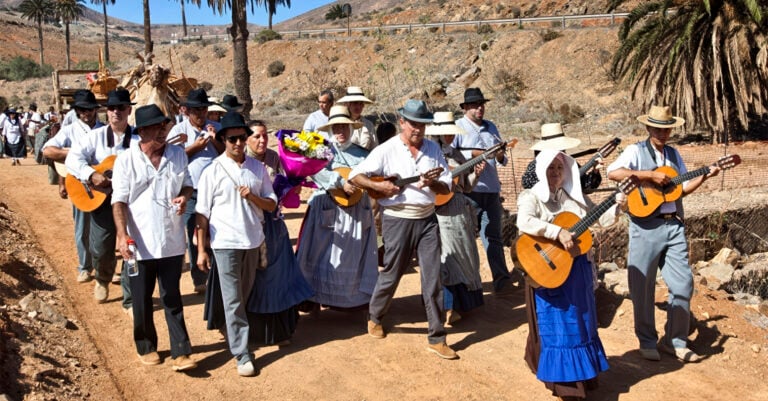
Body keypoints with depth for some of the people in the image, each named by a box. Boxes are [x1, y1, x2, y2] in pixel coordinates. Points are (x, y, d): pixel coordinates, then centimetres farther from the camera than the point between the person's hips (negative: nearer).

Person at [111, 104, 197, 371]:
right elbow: (119, 201, -9)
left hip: (172, 241, 2)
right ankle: (146, 347, 31)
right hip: (140, 243, -1)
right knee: (142, 299, 13)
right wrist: (122, 234, -21)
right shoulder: (126, 160, -6)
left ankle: (181, 352, 11)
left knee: (172, 298, 7)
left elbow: (186, 183, 15)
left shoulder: (177, 154, 3)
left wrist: (184, 197, -9)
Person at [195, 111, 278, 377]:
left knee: (245, 297, 15)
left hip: (253, 240, 4)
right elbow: (202, 213, -3)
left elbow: (272, 205, 7)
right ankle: (242, 355, 4)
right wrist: (201, 250, -5)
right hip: (225, 243, -3)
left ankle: (234, 332, 35)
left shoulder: (258, 168, 5)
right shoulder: (213, 172, -4)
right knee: (233, 301, -1)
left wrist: (253, 197, -14)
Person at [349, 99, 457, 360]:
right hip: (398, 221, -3)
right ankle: (375, 317, 37)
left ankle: (436, 338, 9)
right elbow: (354, 176, -7)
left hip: (427, 219, 3)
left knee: (433, 278, 1)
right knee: (391, 275, 10)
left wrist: (432, 183, -15)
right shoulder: (387, 150, -6)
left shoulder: (433, 149, 5)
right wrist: (377, 186, -22)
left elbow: (447, 186, 5)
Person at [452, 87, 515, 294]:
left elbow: (502, 158, 23)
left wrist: (500, 156, 0)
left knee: (493, 236, 3)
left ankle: (502, 280, 0)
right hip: (468, 190, -5)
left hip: (491, 190, 5)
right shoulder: (458, 127, 0)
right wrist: (473, 153, -18)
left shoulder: (491, 127, 18)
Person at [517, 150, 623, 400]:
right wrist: (558, 233, -32)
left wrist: (616, 206, -8)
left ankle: (581, 375, 32)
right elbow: (524, 223, -28)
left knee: (581, 322, 16)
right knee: (556, 325, 2)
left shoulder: (575, 196, 9)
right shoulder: (531, 197, -8)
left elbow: (600, 219, 10)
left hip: (579, 269, 6)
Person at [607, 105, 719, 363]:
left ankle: (674, 340, 21)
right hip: (646, 227, -5)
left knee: (683, 284, 7)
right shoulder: (636, 151, -3)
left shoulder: (673, 154, 15)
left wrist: (705, 176, 2)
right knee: (643, 287, 3)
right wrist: (650, 174, -22)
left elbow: (683, 188, 16)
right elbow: (613, 173, -21)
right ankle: (647, 342, 17)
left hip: (674, 226, 6)